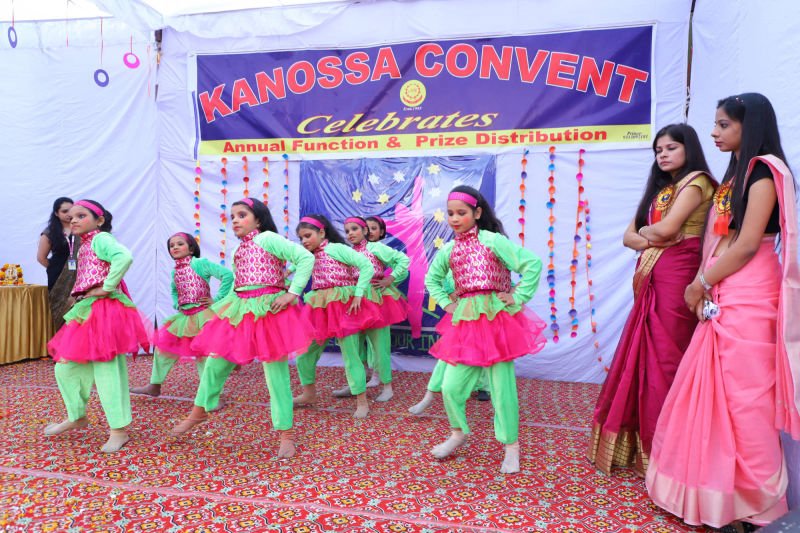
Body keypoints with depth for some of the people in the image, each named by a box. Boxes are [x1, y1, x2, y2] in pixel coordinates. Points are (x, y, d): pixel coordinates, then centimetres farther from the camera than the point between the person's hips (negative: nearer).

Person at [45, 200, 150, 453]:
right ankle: (77, 417, 34)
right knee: (66, 367, 15)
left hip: (105, 312, -10)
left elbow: (124, 257, -30)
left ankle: (119, 430, 2)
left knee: (107, 372, -8)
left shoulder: (101, 239, -9)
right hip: (87, 313, 10)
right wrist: (78, 297, 9)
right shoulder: (86, 245, 19)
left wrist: (107, 288, -23)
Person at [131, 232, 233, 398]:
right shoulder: (175, 271, 11)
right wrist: (177, 304, 14)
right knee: (163, 346, 13)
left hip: (202, 316, -7)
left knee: (203, 355, -4)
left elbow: (227, 274, -20)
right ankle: (154, 386, 30)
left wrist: (217, 299, -17)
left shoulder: (200, 263, -11)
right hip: (183, 316, 8)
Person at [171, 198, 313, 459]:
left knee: (276, 373, -2)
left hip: (269, 311, -8)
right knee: (215, 361, 14)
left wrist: (292, 293, -17)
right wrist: (222, 305, 13)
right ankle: (199, 412, 37)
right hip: (240, 311, 8)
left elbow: (306, 257, -15)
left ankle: (285, 433, 10)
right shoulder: (240, 249, 17)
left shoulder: (267, 238, -7)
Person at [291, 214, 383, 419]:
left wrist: (358, 294, -18)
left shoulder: (336, 248, -8)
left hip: (345, 307, -7)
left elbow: (367, 266, -14)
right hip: (320, 310, 7)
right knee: (304, 351, 10)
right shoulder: (309, 257, 13)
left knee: (350, 354, -3)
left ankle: (362, 401, 10)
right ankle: (309, 394, 29)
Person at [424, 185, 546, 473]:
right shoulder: (449, 250, 8)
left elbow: (532, 263, -13)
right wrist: (446, 303, 11)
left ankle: (511, 445, 21)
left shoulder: (493, 240, -8)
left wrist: (519, 298, -13)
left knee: (502, 386, 2)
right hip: (464, 323, 5)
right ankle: (459, 433, 30)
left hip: (497, 319, -4)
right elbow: (432, 280, 24)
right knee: (451, 386, 4)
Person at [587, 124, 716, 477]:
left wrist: (646, 230, 4)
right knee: (643, 358, 8)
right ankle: (641, 445, 18)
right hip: (650, 280, 8)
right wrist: (650, 240, -7)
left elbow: (666, 229, -17)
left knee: (666, 360, -5)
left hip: (676, 278, -7)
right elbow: (629, 237, 13)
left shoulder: (696, 181, -2)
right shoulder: (658, 188, 22)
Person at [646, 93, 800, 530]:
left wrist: (701, 283, -6)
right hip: (722, 296, 9)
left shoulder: (764, 170, -7)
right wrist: (704, 286, 4)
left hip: (748, 297, -9)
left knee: (743, 397, -2)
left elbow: (747, 245, -15)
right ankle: (722, 489, 24)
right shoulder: (735, 174, 19)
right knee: (716, 394, 11)